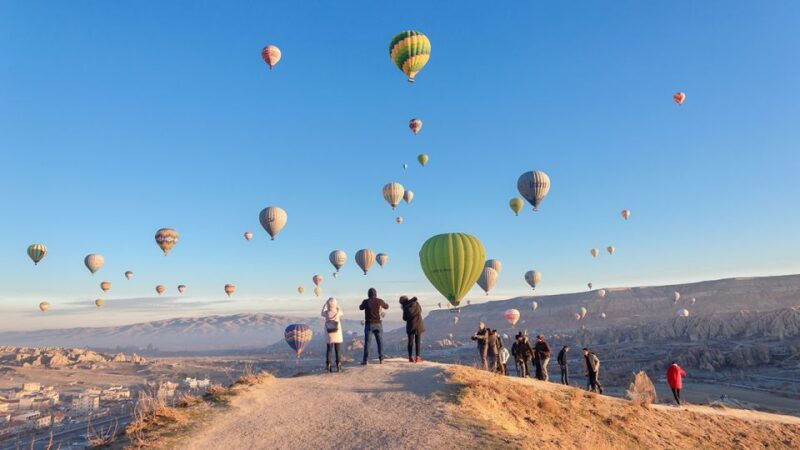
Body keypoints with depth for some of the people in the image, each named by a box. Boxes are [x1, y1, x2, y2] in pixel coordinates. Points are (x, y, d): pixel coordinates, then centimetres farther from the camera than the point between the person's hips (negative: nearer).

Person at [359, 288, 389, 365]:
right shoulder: (379, 301, -3)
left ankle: (365, 360, 0)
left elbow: (361, 308, 17)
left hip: (369, 324, -1)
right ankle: (381, 359, 8)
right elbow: (386, 307, 17)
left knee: (367, 342, 2)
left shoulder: (365, 301, -6)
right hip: (378, 324, 1)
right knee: (380, 342, 9)